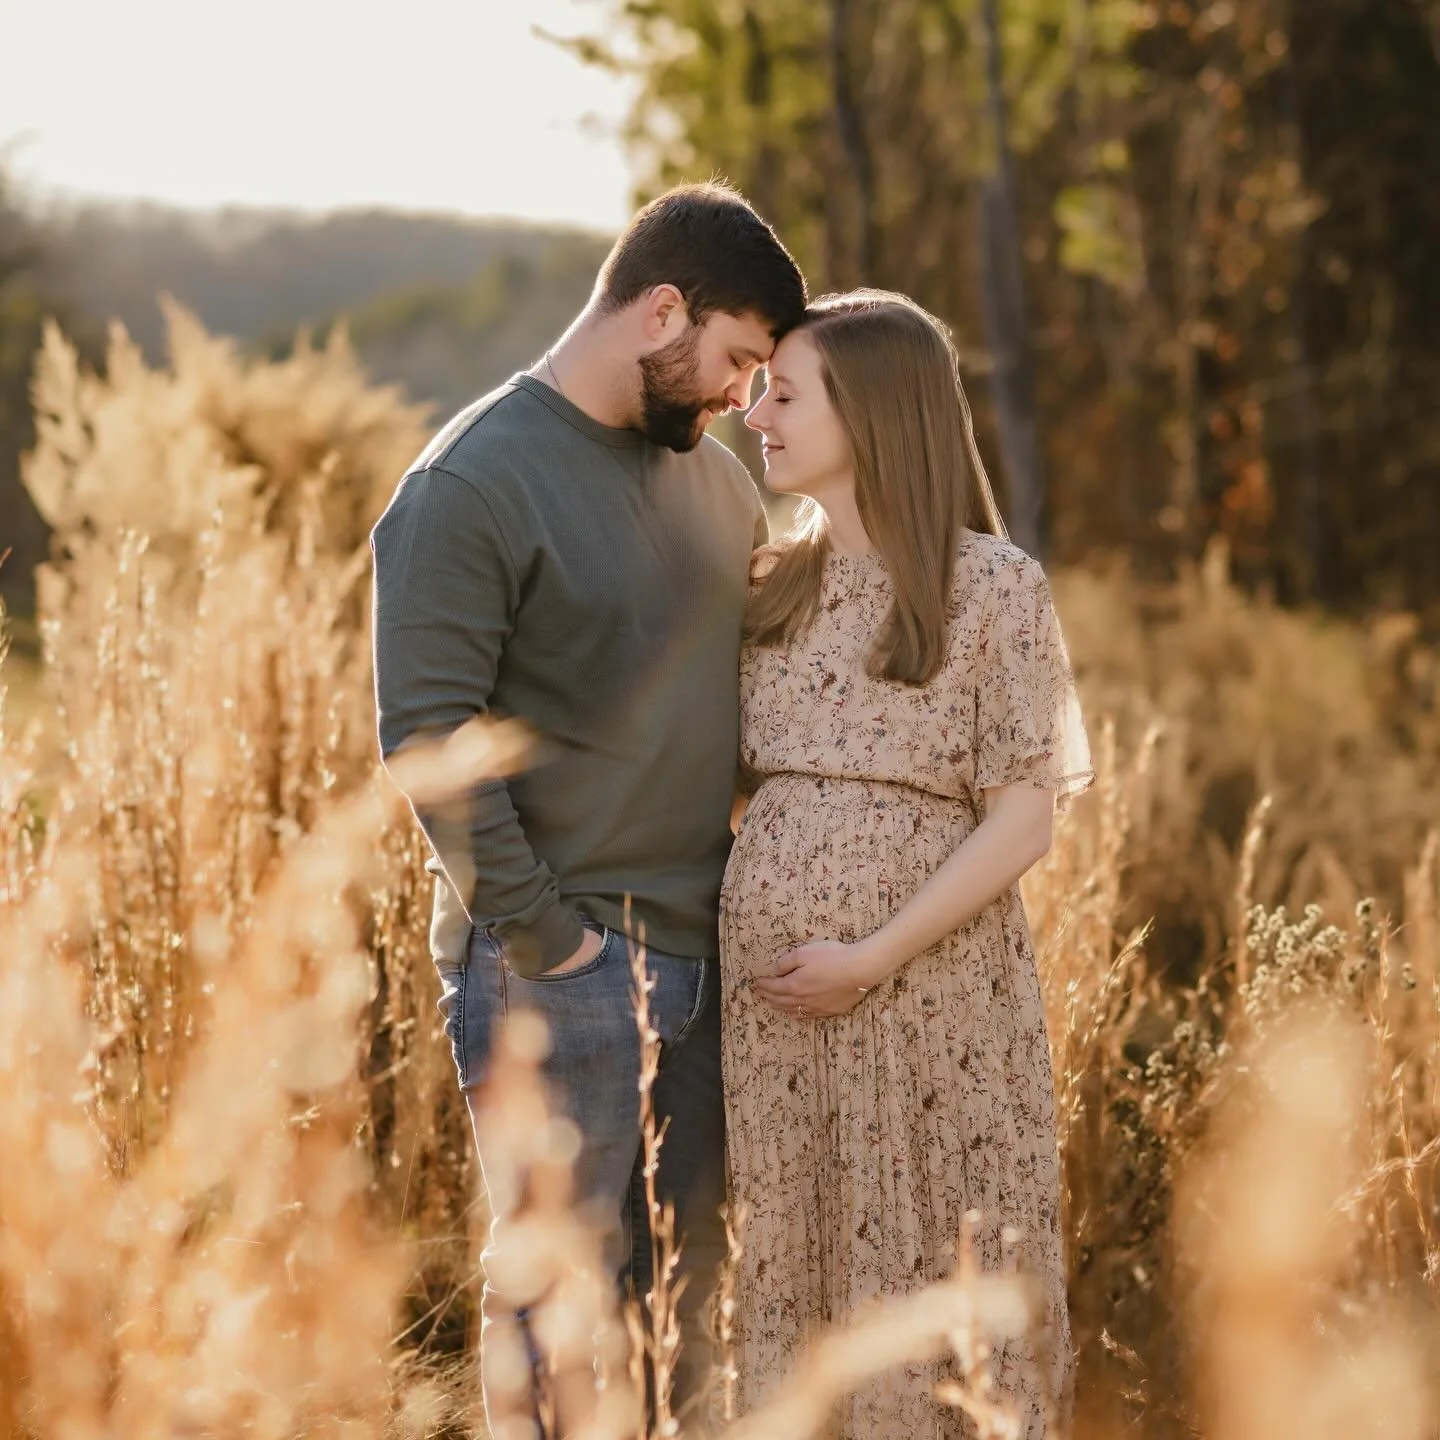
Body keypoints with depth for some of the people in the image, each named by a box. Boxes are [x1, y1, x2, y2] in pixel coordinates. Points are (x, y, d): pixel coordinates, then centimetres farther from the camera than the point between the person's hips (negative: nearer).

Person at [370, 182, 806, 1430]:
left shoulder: (713, 475, 12)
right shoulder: (474, 483, -11)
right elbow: (429, 733, -16)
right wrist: (539, 937, -16)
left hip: (705, 953, 7)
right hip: (562, 964, -7)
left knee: (688, 1279, 14)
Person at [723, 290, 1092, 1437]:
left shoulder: (991, 585, -6)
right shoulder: (771, 587, 10)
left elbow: (1023, 822, -9)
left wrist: (874, 957, -15)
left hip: (933, 986, -5)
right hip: (770, 989, 5)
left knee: (938, 1270, 3)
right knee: (791, 1272, 10)